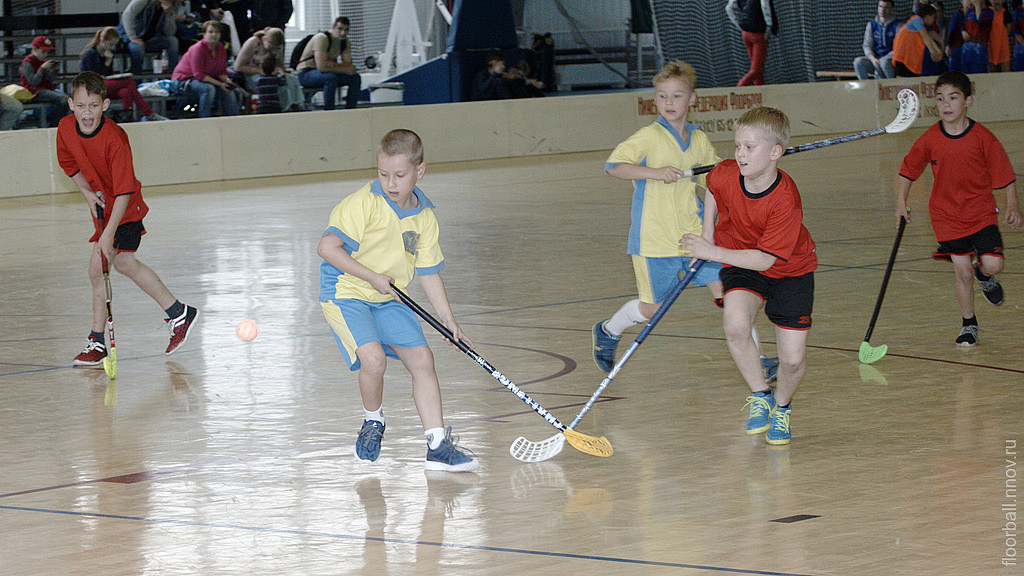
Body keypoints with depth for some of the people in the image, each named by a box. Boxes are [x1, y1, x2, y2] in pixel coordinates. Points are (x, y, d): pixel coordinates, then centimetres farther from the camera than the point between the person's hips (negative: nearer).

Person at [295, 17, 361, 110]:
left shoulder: (344, 41, 2)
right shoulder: (322, 39, -24)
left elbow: (348, 64, -4)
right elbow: (321, 66, -32)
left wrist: (332, 64, -24)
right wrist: (344, 69, -25)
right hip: (305, 74, -8)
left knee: (355, 77, -7)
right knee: (331, 77, -36)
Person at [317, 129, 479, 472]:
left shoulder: (424, 217, 2)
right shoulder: (365, 203, -16)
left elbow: (428, 273, 10)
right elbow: (327, 247, -20)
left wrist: (448, 321, 5)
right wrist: (372, 277, -20)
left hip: (388, 301, 6)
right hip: (345, 294, -6)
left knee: (421, 358, -6)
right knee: (373, 358, -26)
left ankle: (438, 446, -2)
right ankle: (373, 423, 3)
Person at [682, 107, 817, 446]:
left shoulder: (786, 199, -32)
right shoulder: (724, 175, -17)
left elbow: (764, 259, -30)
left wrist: (712, 252, -32)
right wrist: (708, 232, 4)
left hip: (789, 270, -3)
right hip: (741, 265, 3)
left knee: (793, 360, -10)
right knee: (736, 325, -28)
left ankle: (781, 405, 24)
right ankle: (760, 396, -7)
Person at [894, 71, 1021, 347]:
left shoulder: (983, 138, -13)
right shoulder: (930, 139, -8)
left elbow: (1006, 177, -5)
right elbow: (907, 170, 7)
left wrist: (1012, 207, -16)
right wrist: (901, 203, -1)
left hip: (982, 214, -1)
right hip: (947, 216, 1)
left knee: (992, 263, -14)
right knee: (962, 272, -2)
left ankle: (984, 275, 25)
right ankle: (969, 324, 19)